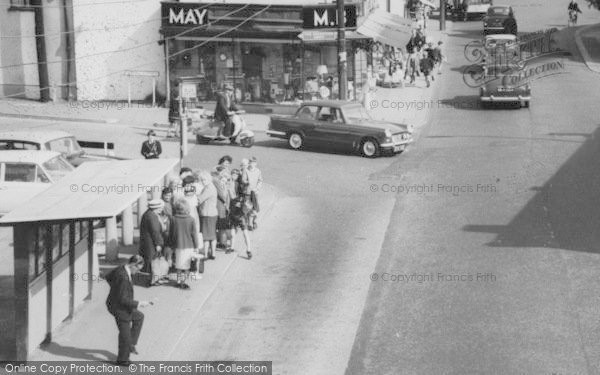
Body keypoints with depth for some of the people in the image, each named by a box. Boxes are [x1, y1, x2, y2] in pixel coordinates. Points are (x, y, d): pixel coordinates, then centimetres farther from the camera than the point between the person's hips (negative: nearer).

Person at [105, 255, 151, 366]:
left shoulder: (121, 268, -5)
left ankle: (131, 344, 29)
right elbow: (123, 299, -31)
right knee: (125, 334, 10)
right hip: (120, 310, -9)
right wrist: (139, 304, -23)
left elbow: (108, 277, 15)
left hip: (114, 304, 9)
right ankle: (122, 359, 32)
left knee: (139, 317, 26)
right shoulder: (124, 278, -34)